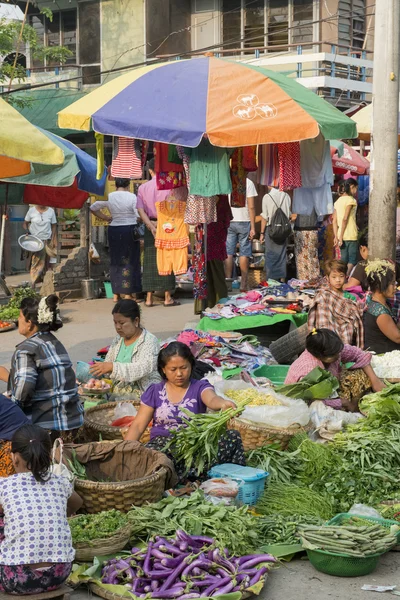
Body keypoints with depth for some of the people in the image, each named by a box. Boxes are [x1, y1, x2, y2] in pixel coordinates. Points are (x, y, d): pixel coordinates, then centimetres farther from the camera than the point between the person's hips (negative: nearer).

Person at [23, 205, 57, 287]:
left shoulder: (51, 211, 2)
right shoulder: (32, 210, -1)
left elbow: (54, 226, 7)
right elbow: (25, 223, 8)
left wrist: (54, 240, 1)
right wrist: (27, 232, -11)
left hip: (46, 240, 2)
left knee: (46, 263, 2)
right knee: (36, 261, -7)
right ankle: (33, 284, -5)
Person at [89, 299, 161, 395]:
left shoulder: (150, 341, -7)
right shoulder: (118, 339, 15)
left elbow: (143, 368, -22)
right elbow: (108, 363, 20)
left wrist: (113, 367, -31)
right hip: (116, 393, 6)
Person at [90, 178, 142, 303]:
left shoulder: (109, 197, 2)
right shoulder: (132, 197, -9)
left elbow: (93, 208, 9)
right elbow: (139, 216, -13)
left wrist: (106, 218, 12)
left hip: (114, 230, 4)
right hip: (130, 229, -3)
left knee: (115, 261, 12)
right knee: (130, 261, 4)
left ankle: (116, 295, 14)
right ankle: (128, 294, 4)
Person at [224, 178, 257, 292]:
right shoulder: (248, 182, -5)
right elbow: (251, 207, -8)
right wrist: (253, 227, -4)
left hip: (228, 222, 2)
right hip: (244, 222, -2)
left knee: (228, 253, 5)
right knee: (244, 253, 4)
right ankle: (244, 284, 5)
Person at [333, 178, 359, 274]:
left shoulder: (338, 201, 13)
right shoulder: (351, 200, -9)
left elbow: (334, 221, 8)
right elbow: (345, 219, -16)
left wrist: (336, 237, 8)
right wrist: (341, 237, -15)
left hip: (341, 236, 7)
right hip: (351, 236, -7)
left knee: (343, 260, 11)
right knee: (352, 260, 0)